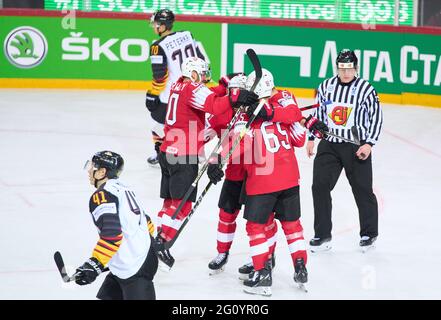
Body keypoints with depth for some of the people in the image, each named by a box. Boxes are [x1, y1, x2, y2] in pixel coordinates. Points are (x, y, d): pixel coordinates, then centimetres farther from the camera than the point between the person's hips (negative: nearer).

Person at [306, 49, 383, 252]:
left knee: (363, 190, 4)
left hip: (356, 146, -3)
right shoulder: (325, 86, 4)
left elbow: (376, 117, -5)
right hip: (329, 144, 3)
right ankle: (323, 235, 3)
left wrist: (369, 144, -13)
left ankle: (369, 233, 22)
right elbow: (318, 113, 15)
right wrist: (311, 138, 11)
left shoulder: (366, 89, -7)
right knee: (320, 186, -6)